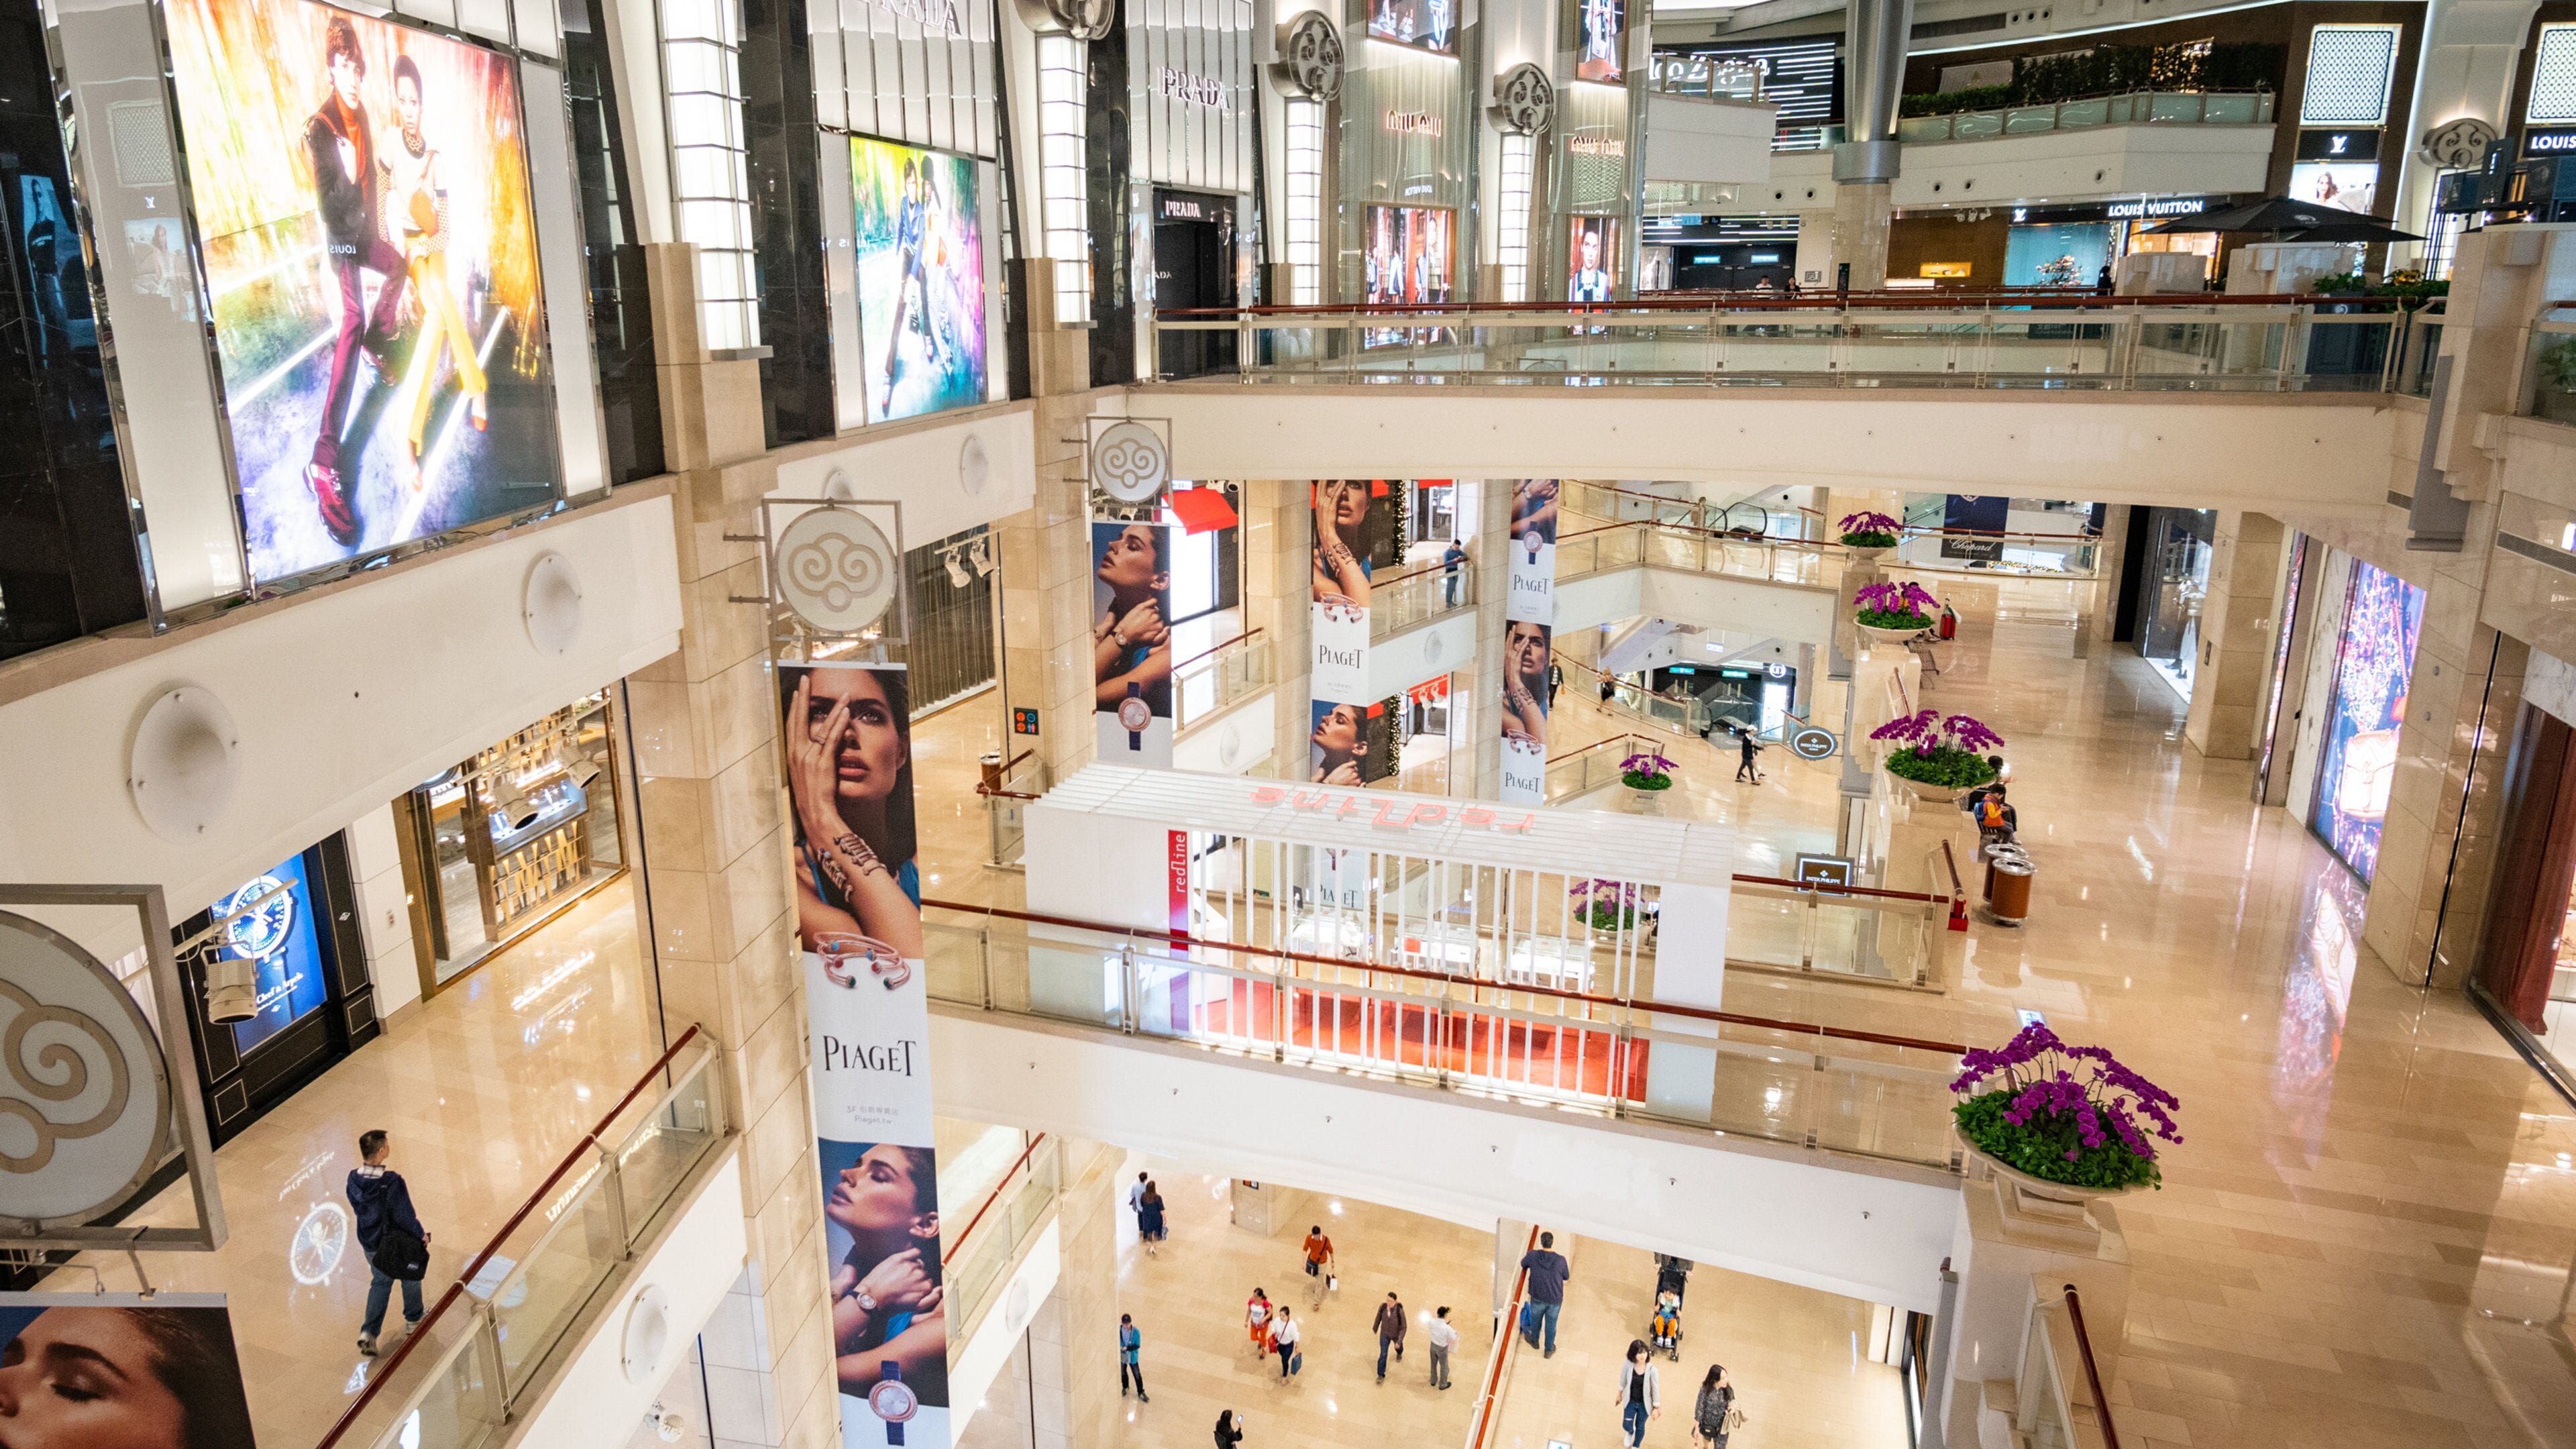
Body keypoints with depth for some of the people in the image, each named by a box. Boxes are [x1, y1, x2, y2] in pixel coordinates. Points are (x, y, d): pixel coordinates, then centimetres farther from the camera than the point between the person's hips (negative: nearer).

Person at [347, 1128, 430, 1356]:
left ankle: (368, 1332, 13)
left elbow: (357, 1208, 2)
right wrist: (421, 1234, -6)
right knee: (410, 1278, 22)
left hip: (369, 1241, 5)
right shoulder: (392, 1181, -33)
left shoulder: (354, 1178, -15)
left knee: (380, 1283, 24)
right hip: (397, 1243, -5)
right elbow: (405, 1215, -24)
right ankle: (413, 1320, 41)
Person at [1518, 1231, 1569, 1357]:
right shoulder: (1560, 1260, -23)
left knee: (1536, 1320, 28)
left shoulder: (1532, 1255, -21)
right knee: (1551, 1325, 22)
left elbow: (1523, 1265, 2)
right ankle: (1549, 1350, 40)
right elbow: (1566, 1277, -3)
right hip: (1555, 1299, 0)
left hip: (1537, 1298, 0)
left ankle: (1534, 1341, 52)